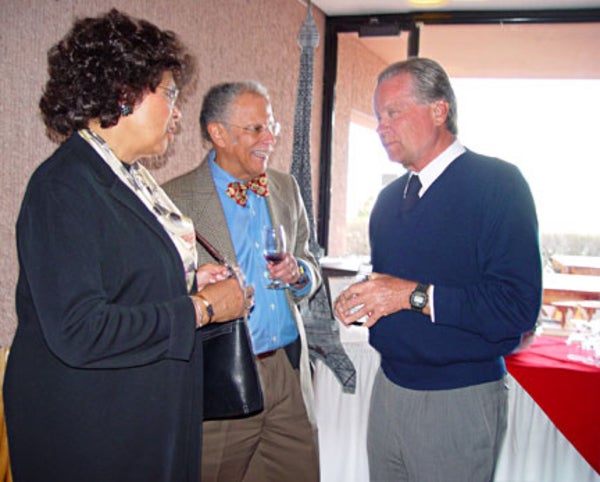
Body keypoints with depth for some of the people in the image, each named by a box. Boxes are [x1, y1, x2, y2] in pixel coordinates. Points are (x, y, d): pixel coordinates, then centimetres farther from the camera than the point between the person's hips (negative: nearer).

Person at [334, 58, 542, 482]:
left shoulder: (497, 184, -12)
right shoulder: (390, 198, 11)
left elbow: (519, 307, -21)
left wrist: (415, 295, -22)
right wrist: (358, 303, -2)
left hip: (459, 400, -6)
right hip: (390, 389, 6)